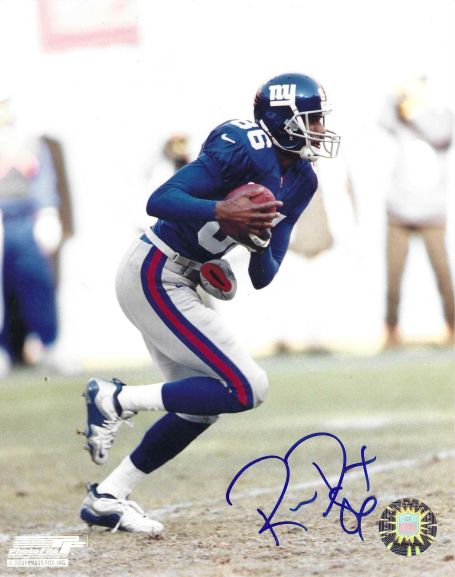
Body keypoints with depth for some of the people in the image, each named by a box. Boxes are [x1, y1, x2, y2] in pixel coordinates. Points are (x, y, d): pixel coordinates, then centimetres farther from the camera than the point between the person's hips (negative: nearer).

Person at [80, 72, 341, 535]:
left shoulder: (300, 183, 10)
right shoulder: (244, 148, -17)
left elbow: (262, 279, 9)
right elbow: (160, 200, -24)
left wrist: (261, 242, -11)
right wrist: (223, 212, -37)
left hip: (176, 282, 10)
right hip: (156, 275, -10)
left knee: (201, 403, 15)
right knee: (245, 389, -13)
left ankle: (107, 498, 21)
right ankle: (117, 400, -5)